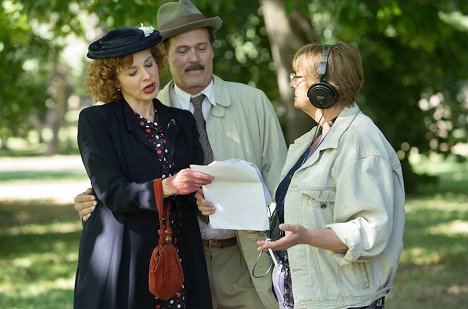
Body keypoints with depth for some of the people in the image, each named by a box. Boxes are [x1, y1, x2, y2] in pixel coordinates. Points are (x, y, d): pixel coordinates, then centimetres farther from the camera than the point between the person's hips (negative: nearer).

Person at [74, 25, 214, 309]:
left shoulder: (183, 121, 15)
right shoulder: (95, 121, 0)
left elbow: (195, 184, 7)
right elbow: (110, 193, -10)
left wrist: (204, 193, -17)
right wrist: (167, 187, -25)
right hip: (123, 265, -3)